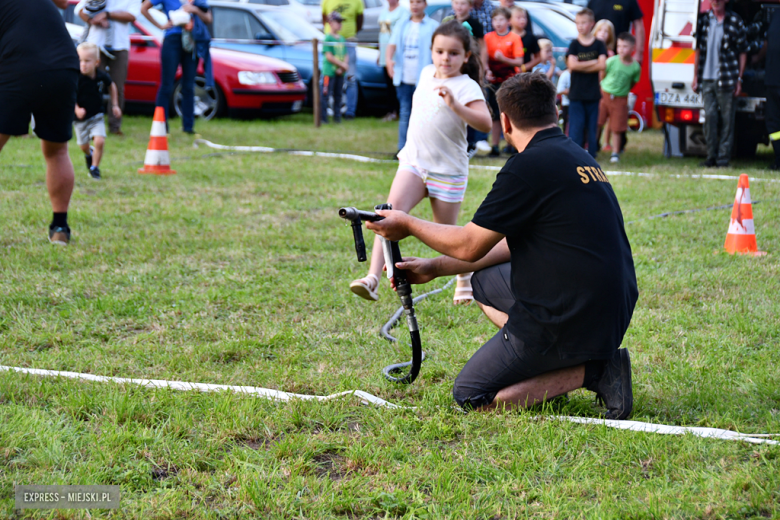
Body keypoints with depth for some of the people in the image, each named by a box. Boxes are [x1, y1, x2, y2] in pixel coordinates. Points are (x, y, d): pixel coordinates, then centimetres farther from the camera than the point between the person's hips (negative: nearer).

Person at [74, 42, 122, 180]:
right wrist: (77, 109, -29)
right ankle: (89, 154, 50)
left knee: (100, 141, -17)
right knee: (83, 146, 12)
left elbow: (112, 86, 11)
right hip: (81, 117, -1)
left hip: (96, 116, 1)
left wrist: (115, 105, 11)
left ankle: (95, 167, 3)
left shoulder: (102, 77, -11)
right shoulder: (77, 78, -22)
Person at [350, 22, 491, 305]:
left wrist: (455, 105, -43)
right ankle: (372, 277, -27)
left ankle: (466, 278, 35)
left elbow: (485, 123, -31)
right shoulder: (427, 74, 7)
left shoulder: (466, 87, -14)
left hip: (448, 171, -4)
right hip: (414, 162, 4)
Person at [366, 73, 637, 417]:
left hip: (570, 322, -9)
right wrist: (437, 267, 23)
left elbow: (469, 246, -8)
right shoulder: (578, 157, 13)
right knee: (484, 282, 26)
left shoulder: (529, 166, -16)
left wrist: (408, 225, 9)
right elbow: (516, 243, 20)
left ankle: (591, 371, -5)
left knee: (469, 397, 4)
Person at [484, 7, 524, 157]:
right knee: (495, 115, 2)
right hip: (494, 81, 2)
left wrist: (503, 59, -22)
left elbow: (519, 62, -6)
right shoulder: (488, 37, 4)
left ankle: (510, 145, 13)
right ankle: (494, 146, 4)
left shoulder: (514, 38, -3)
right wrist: (487, 71, -17)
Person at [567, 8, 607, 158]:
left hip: (593, 93, 1)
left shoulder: (599, 45, 3)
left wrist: (581, 66, -12)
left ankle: (591, 156, 12)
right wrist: (592, 62, -9)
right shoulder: (574, 45, 2)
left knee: (592, 126, 4)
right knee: (576, 125, -5)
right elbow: (572, 64, -12)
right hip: (576, 94, -1)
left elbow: (602, 65, -10)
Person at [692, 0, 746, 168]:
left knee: (727, 119, -1)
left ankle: (723, 158, 4)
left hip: (726, 79, -3)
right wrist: (696, 77, 12)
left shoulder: (735, 21, 2)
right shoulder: (703, 20, 11)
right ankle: (711, 157, 7)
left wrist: (739, 79, -2)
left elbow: (742, 52, 3)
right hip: (707, 79, 3)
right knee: (710, 115, -1)